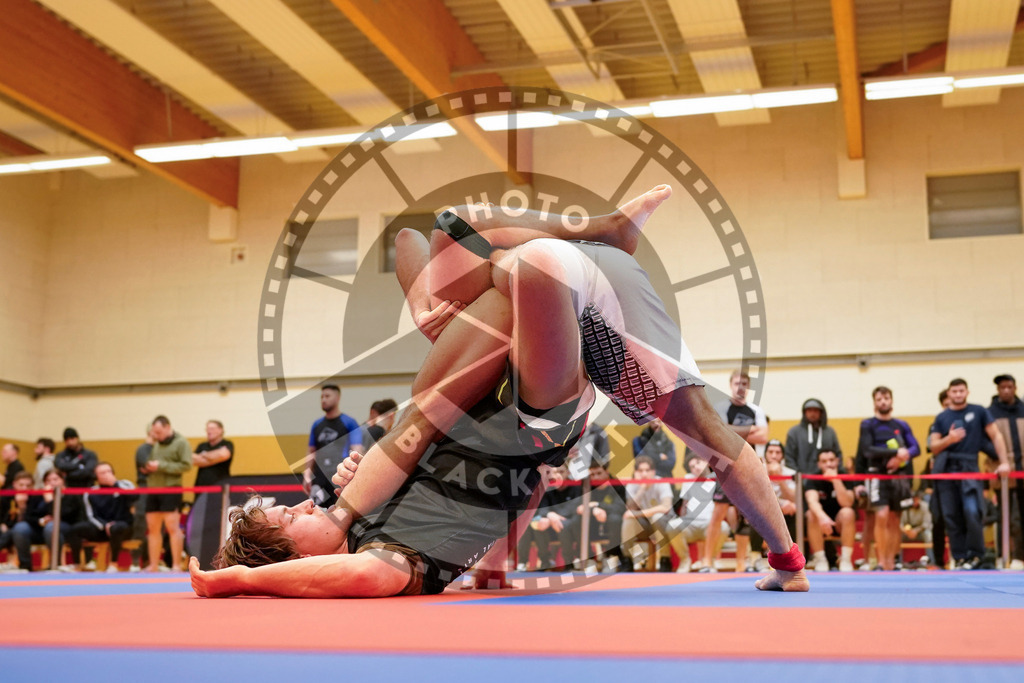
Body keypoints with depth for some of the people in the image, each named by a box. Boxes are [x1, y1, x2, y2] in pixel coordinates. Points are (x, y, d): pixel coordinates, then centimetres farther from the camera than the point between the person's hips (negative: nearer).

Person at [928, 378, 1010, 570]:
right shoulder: (941, 418, 13)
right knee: (951, 516, 0)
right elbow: (934, 446, 8)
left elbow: (995, 436, 7)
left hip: (968, 467, -2)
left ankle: (976, 555, -1)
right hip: (945, 468, 3)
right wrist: (948, 439, -13)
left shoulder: (978, 412, 8)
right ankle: (960, 557, 8)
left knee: (972, 511, -16)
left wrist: (1004, 462, -2)